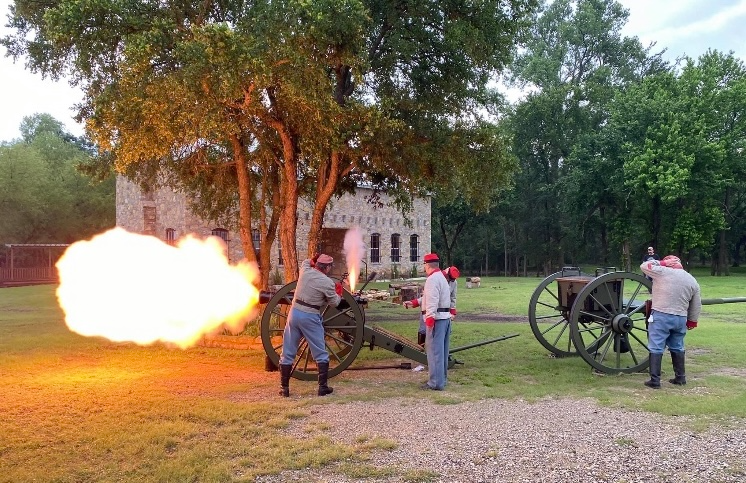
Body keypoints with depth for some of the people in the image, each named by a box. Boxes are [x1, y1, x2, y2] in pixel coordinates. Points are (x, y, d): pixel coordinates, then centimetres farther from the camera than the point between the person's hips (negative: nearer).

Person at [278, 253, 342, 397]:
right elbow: (334, 302, 4)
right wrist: (339, 290, 19)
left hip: (294, 313, 5)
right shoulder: (328, 282, -9)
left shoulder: (305, 271, 4)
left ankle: (284, 388, 14)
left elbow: (306, 262, 29)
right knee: (321, 354, 10)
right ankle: (323, 387, 9)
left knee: (288, 353, 11)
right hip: (310, 317, -4)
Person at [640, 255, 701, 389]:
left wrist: (661, 263, 9)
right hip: (680, 319, 5)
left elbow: (644, 266, 5)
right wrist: (692, 321, 22)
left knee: (656, 348, -3)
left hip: (661, 316, -5)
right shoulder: (693, 281, 11)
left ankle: (655, 380, -4)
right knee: (677, 348, 20)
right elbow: (696, 306, 14)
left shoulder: (663, 272, -6)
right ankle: (680, 377, 26)